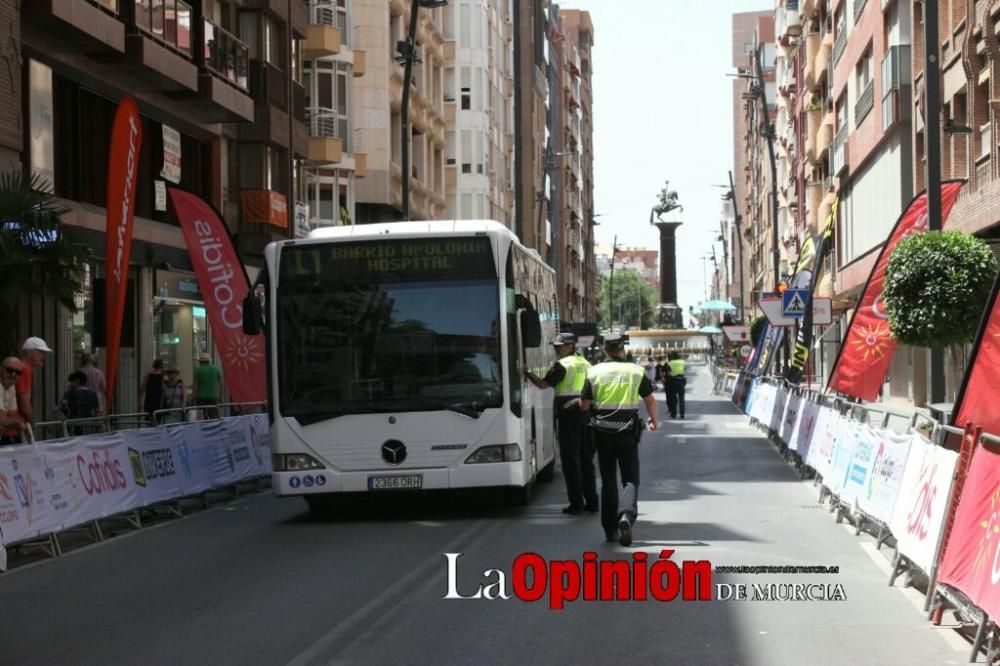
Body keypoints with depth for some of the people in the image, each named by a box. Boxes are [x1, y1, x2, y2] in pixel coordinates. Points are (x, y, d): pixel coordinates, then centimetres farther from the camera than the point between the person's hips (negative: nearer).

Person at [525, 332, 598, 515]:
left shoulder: (562, 365, -8)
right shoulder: (585, 364, 15)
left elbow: (543, 384, -11)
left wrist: (527, 374, 3)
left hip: (569, 414, -7)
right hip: (586, 413, 7)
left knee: (570, 459, -2)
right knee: (586, 459, 12)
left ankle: (576, 504, -3)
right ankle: (591, 502, 13)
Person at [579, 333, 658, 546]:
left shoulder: (595, 372, -1)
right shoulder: (636, 371, -2)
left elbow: (584, 405, 1)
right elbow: (650, 401, 4)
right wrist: (653, 420, 23)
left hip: (603, 433, 1)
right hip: (628, 433, -1)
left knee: (608, 481, 11)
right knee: (630, 479, 5)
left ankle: (610, 529, 13)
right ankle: (627, 514, -23)